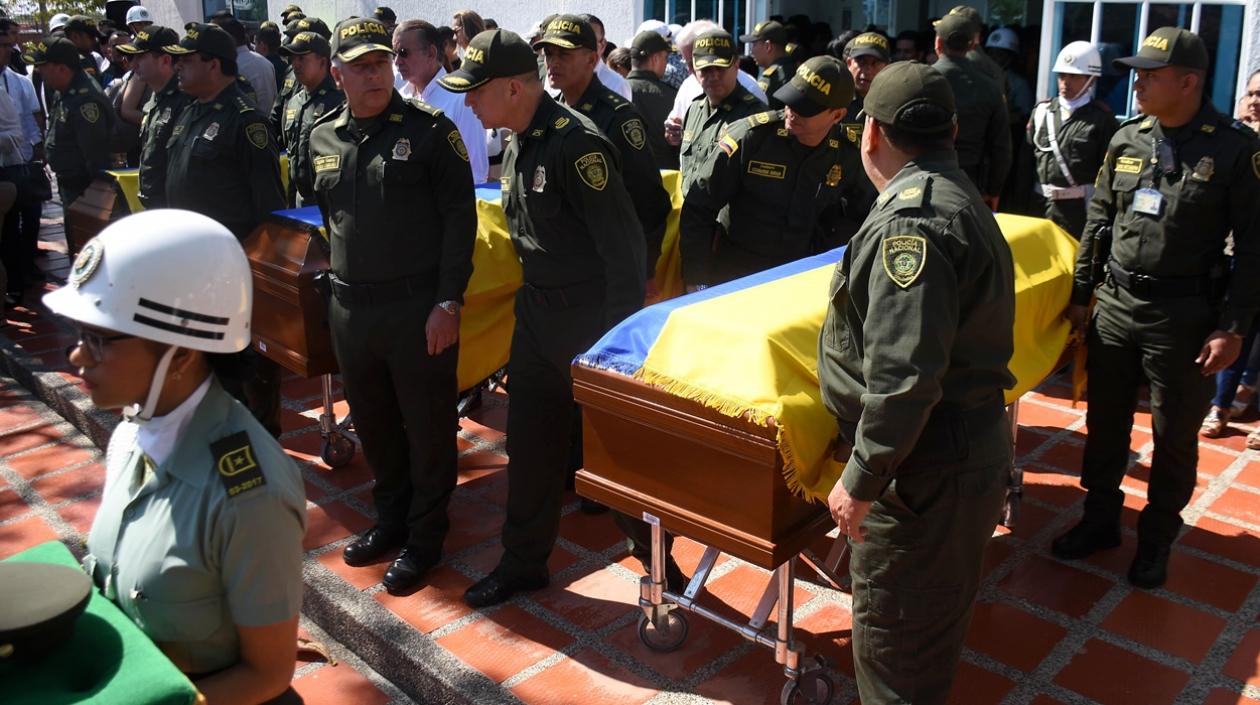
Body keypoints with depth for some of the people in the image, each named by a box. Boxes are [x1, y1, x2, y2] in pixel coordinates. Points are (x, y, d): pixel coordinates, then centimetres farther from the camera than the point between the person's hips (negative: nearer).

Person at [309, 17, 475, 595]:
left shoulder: (430, 129, -8)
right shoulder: (322, 138, 8)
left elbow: (460, 217, -10)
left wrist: (448, 302, -15)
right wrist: (341, 278, 15)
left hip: (417, 308, -5)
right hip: (349, 309, 6)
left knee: (428, 427, 6)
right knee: (373, 423, 18)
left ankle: (425, 537, 23)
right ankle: (390, 519, 37)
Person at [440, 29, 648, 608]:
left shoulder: (576, 144, -21)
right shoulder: (516, 146, 7)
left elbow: (622, 245, -21)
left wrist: (620, 339, -20)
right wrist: (534, 301, 18)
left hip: (591, 327, -8)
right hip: (537, 320, 8)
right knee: (529, 444, 14)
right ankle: (523, 561, 30)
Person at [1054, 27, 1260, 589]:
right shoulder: (1127, 140, 5)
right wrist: (1080, 294, 11)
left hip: (1183, 318, -4)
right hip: (1115, 306, 4)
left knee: (1174, 438, 9)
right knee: (1105, 423, 14)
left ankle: (1157, 539, 27)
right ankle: (1101, 519, 32)